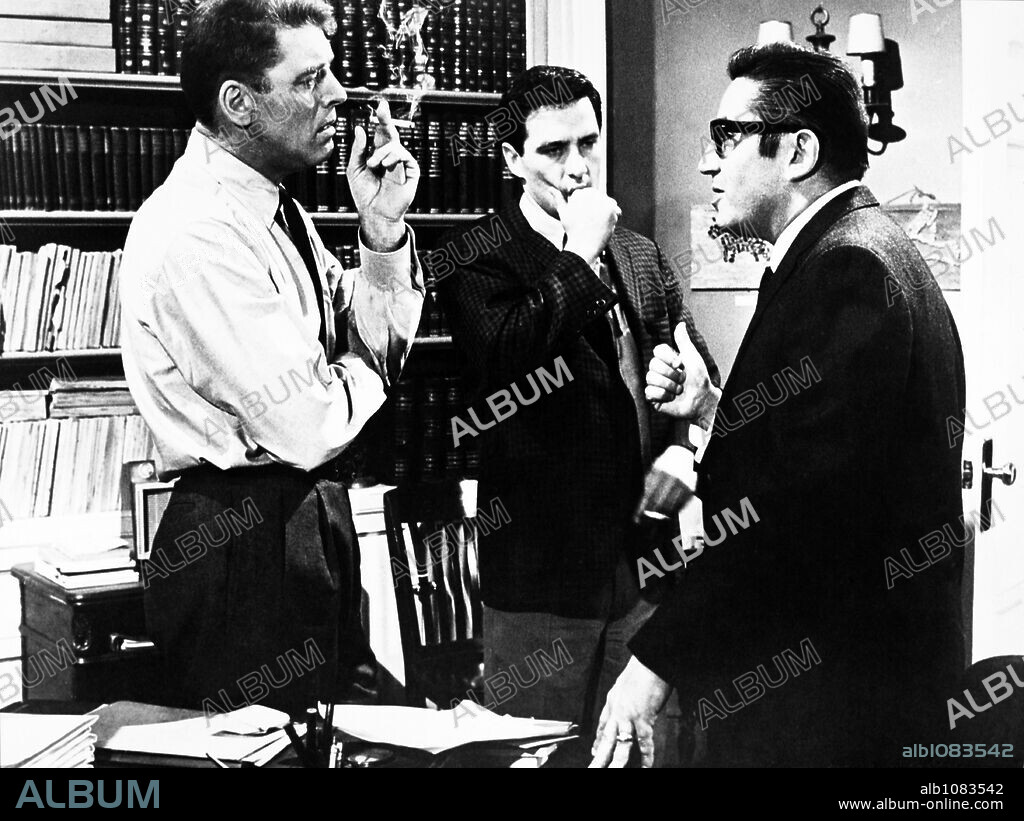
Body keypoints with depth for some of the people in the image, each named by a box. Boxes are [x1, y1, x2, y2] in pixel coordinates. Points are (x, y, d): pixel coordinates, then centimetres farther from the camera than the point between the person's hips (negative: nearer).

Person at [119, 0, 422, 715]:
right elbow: (307, 429, -24)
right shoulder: (196, 232, -22)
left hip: (312, 519, 9)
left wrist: (383, 231, -6)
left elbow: (381, 342, 10)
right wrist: (364, 370, -3)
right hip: (244, 543, -9)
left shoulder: (274, 209, 7)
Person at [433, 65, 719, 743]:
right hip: (545, 567, -5)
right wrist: (579, 255, -17)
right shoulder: (471, 261, -5)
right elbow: (501, 369, -23)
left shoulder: (643, 256, 13)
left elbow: (705, 382, 18)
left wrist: (684, 452, -4)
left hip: (649, 555, 5)